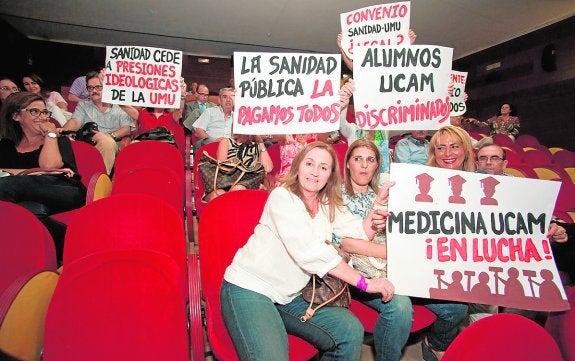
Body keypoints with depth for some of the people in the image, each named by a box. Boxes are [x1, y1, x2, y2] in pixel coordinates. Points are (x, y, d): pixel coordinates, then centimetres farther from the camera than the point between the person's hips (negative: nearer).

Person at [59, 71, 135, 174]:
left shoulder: (119, 108, 19)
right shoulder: (83, 105, 27)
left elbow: (127, 129, 5)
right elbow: (75, 122, 9)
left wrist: (110, 136, -15)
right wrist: (64, 129, -16)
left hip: (110, 146, -2)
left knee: (106, 141, -39)